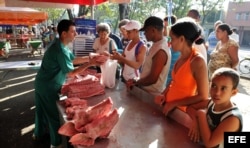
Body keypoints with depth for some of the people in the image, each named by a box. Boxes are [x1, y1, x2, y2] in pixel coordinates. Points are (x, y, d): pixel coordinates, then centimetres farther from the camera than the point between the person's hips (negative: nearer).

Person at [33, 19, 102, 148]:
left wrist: (89, 57, 1)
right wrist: (89, 64, -21)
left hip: (42, 83, 10)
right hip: (48, 87, -9)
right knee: (54, 114, 6)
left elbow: (73, 60, 10)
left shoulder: (59, 45, 3)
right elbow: (71, 73, -24)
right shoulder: (60, 50, -28)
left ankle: (38, 133, 47)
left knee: (42, 110, 25)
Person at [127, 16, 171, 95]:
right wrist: (137, 81, 4)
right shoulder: (155, 45, 4)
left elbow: (152, 79, -24)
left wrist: (135, 83, -10)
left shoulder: (161, 51, -25)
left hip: (153, 95, -8)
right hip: (146, 91, 8)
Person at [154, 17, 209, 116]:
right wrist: (164, 94, -3)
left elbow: (203, 97, -20)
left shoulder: (197, 61, -21)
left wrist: (174, 103, -17)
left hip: (182, 112, -6)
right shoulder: (181, 57, 0)